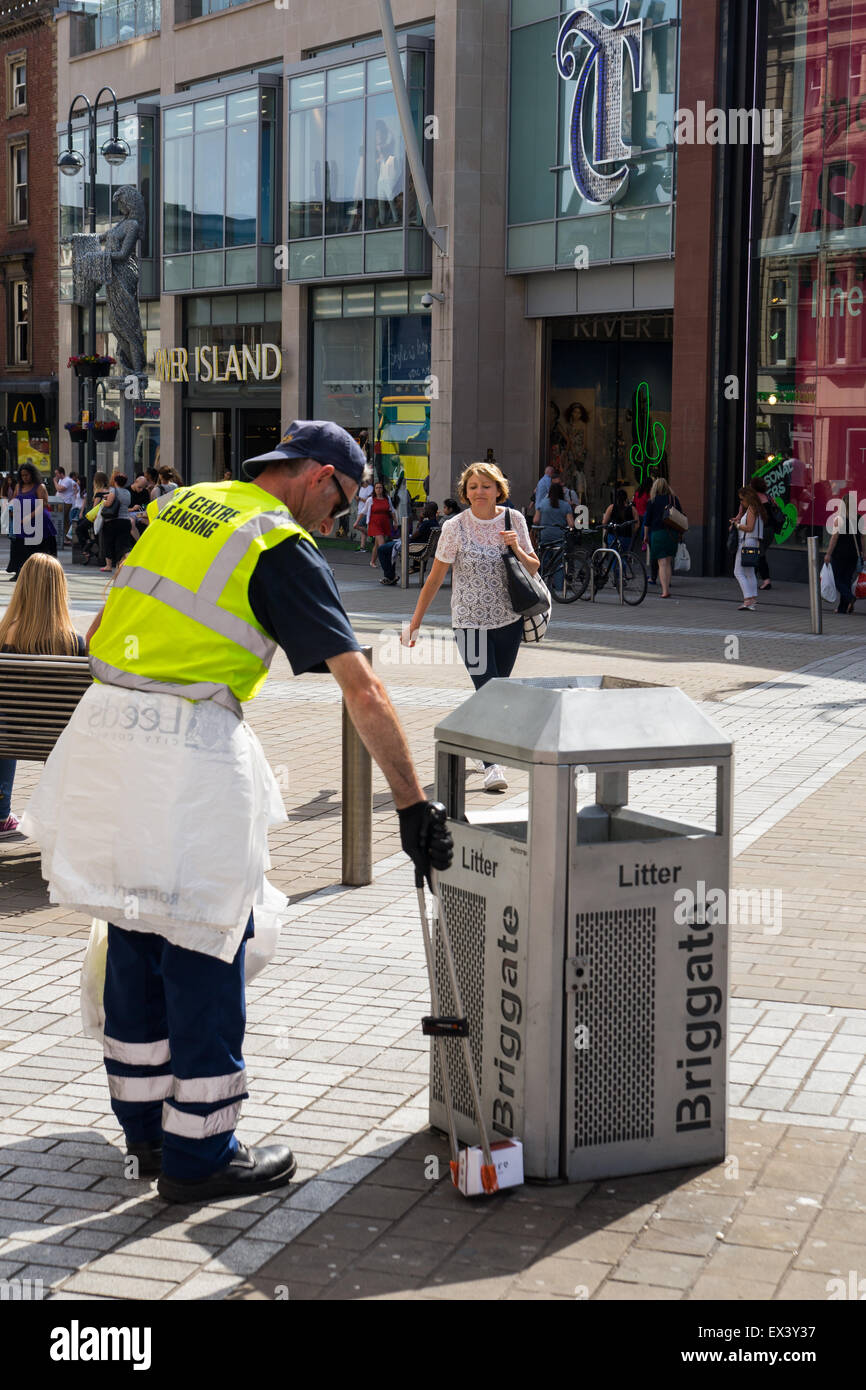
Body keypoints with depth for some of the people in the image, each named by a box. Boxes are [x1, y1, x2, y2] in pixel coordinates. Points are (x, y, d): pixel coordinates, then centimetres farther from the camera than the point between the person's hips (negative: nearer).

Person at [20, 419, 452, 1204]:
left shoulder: (180, 506, 16)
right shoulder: (286, 550, -7)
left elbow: (101, 631, 20)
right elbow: (363, 692, -12)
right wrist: (412, 805, -11)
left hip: (105, 726, 8)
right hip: (188, 753, -8)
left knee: (137, 941, 16)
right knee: (204, 950, 2)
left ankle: (146, 1129, 29)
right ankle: (198, 1156, 11)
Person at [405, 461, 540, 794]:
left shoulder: (513, 519, 2)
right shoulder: (455, 528, -7)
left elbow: (534, 568, 9)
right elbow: (435, 578, -3)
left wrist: (517, 549, -13)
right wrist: (415, 623, -4)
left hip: (510, 618, 4)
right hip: (470, 620, -4)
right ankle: (492, 765, -15)